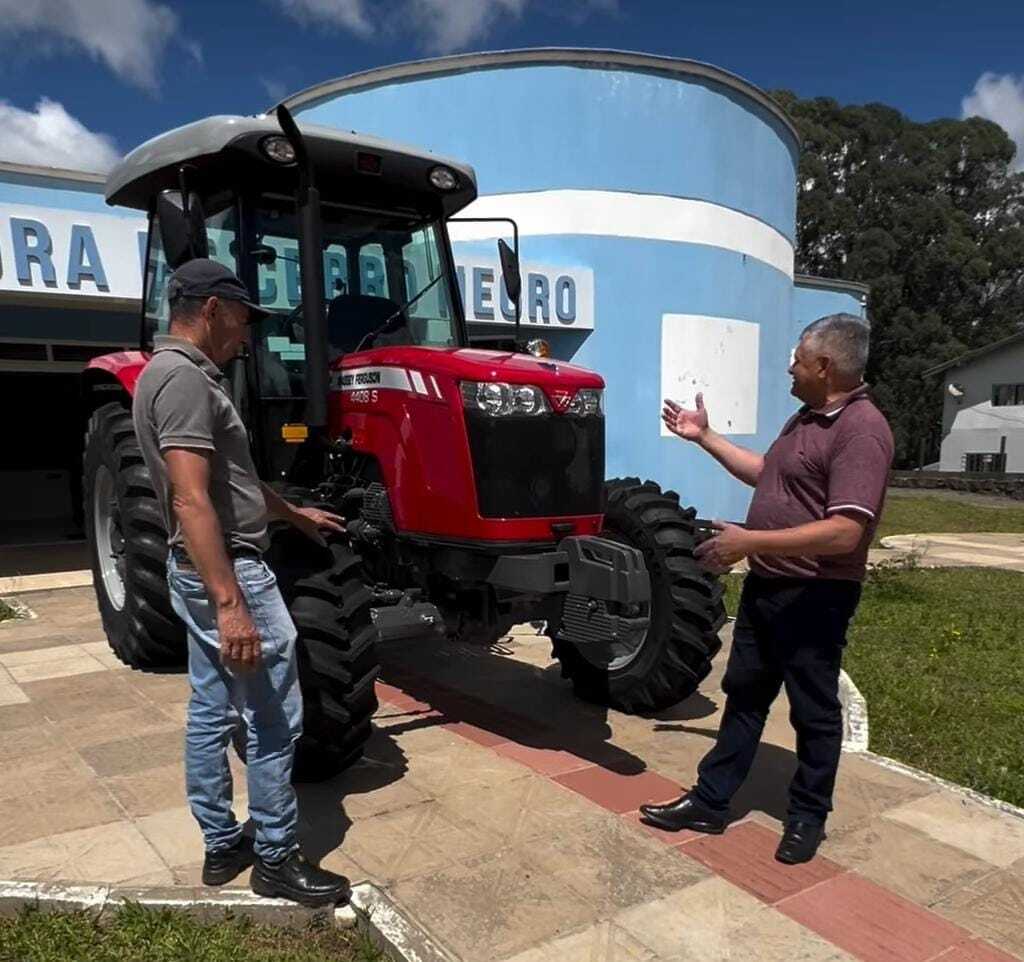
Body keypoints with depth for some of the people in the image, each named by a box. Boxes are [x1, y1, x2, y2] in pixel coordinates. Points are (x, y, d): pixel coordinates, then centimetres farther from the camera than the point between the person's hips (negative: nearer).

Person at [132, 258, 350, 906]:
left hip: (202, 572, 11)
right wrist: (231, 604, -29)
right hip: (227, 572, -11)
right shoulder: (185, 377, -18)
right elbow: (192, 500, -27)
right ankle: (276, 858, 13)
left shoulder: (182, 374, 15)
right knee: (274, 719, 0)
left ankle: (223, 845, 28)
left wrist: (295, 514, 31)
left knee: (213, 711, 15)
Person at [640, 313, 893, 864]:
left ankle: (807, 817, 27)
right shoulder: (807, 417, 12)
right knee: (744, 694, 15)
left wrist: (749, 541, -26)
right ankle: (710, 801, 26)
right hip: (766, 585, 10)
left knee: (813, 710, 9)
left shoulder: (861, 430, -20)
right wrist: (704, 437, 24)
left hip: (814, 596, -9)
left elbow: (844, 533, -29)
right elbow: (767, 473, 25)